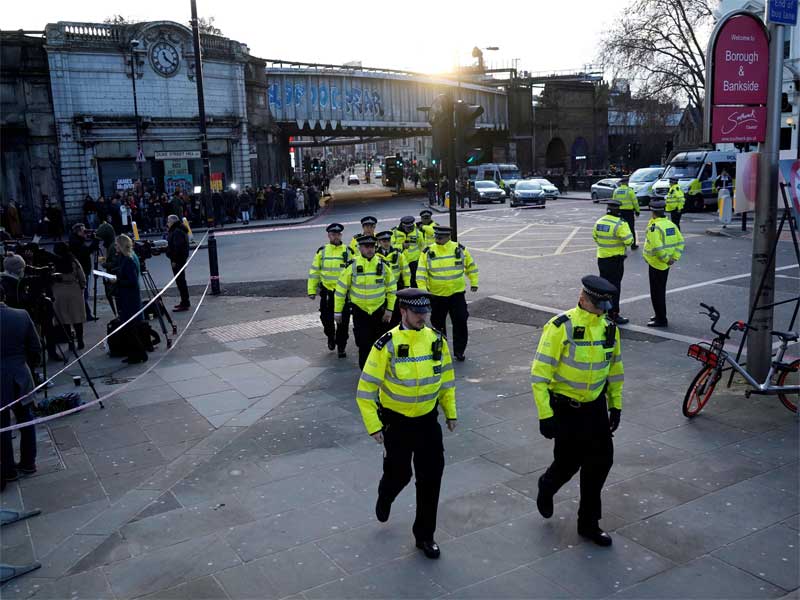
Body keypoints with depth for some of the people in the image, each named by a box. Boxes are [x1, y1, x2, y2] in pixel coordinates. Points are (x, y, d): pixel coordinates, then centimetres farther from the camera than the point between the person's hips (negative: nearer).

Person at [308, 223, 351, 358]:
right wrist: (312, 290, 3)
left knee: (343, 321, 1)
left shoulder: (348, 252, 1)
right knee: (326, 318, 8)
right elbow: (314, 271, 7)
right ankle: (330, 337, 37)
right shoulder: (322, 251, 4)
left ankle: (341, 346, 15)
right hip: (327, 291, 1)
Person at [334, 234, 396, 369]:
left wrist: (389, 310, 1)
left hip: (379, 310, 2)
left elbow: (391, 289, 4)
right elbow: (340, 289, -3)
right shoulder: (352, 266, -10)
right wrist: (337, 311, -1)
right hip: (360, 311, -2)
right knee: (364, 344, -5)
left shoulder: (382, 265, -4)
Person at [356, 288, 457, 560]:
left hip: (428, 420, 3)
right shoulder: (387, 344, -20)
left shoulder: (437, 340, -6)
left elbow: (446, 378, 9)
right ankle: (384, 500, 49)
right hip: (396, 422, -3)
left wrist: (450, 412, 10)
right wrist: (373, 425, -13)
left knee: (431, 477, 3)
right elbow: (366, 387, -14)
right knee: (399, 474, 11)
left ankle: (425, 536, 21)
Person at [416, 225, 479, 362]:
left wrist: (474, 282, 13)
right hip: (436, 295, 0)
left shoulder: (460, 249, -3)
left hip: (457, 293, 0)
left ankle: (459, 351, 11)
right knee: (438, 323, 12)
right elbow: (421, 273, -4)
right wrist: (422, 289, -12)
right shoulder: (428, 252, -6)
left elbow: (470, 266, 11)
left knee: (460, 321, -3)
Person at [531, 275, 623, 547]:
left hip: (595, 406, 5)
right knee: (568, 462, 3)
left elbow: (614, 368, 14)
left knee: (601, 461, 6)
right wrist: (545, 415, -19)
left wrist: (616, 405, 14)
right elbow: (540, 372, -18)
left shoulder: (609, 328, -1)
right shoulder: (561, 327, -20)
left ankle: (588, 523, 23)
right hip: (565, 408, -5)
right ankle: (546, 488, 39)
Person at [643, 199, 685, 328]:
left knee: (656, 292, 0)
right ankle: (660, 315, 32)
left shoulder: (654, 227, -20)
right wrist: (675, 257, 3)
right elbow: (680, 241, 7)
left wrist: (666, 259, -16)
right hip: (665, 264, 8)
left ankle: (661, 319, 5)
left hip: (656, 264, -8)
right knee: (661, 291, 21)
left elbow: (657, 248, -28)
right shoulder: (671, 224, 5)